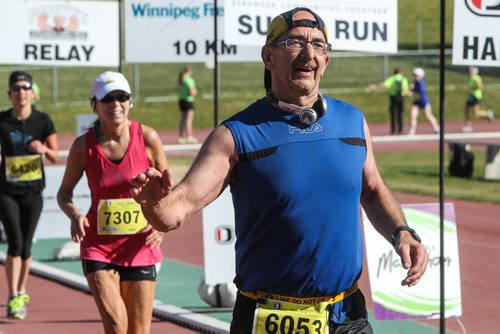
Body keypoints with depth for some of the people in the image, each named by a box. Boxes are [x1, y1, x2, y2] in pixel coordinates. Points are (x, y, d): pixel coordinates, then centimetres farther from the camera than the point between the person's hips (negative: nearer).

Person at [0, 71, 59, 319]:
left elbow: (55, 157, -2)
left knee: (26, 246, 6)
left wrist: (44, 149, -21)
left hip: (33, 191, 1)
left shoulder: (43, 121, -3)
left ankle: (21, 291, 28)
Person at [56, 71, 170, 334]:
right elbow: (64, 192, 9)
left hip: (140, 247, 1)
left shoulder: (148, 139, -5)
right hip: (98, 246, -1)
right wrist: (74, 215, -13)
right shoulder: (83, 146, -4)